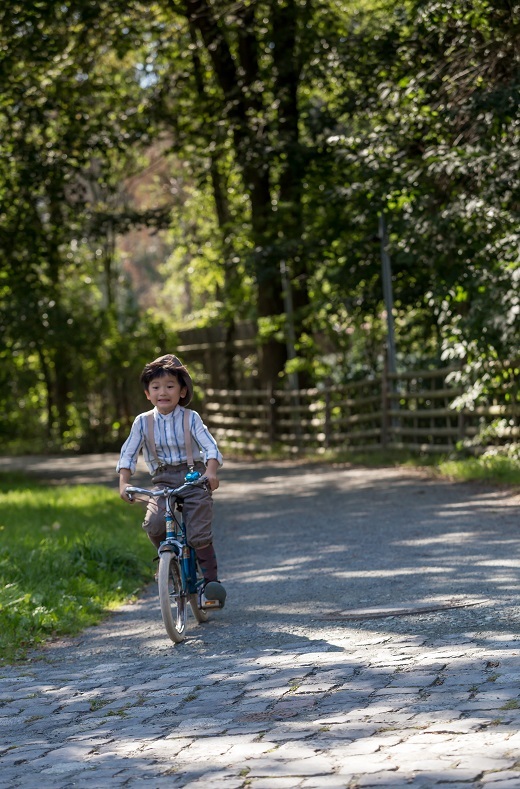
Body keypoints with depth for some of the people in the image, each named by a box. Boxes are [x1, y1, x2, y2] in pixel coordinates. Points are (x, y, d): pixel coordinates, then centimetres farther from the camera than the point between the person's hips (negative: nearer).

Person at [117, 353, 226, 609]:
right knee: (154, 525, -23)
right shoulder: (143, 422, 5)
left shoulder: (190, 418, 0)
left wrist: (211, 472, -28)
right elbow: (128, 453, 2)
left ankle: (211, 579, -3)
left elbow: (210, 447, -9)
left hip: (194, 478, -2)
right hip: (163, 480, 2)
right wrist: (123, 482, -14)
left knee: (199, 532, -17)